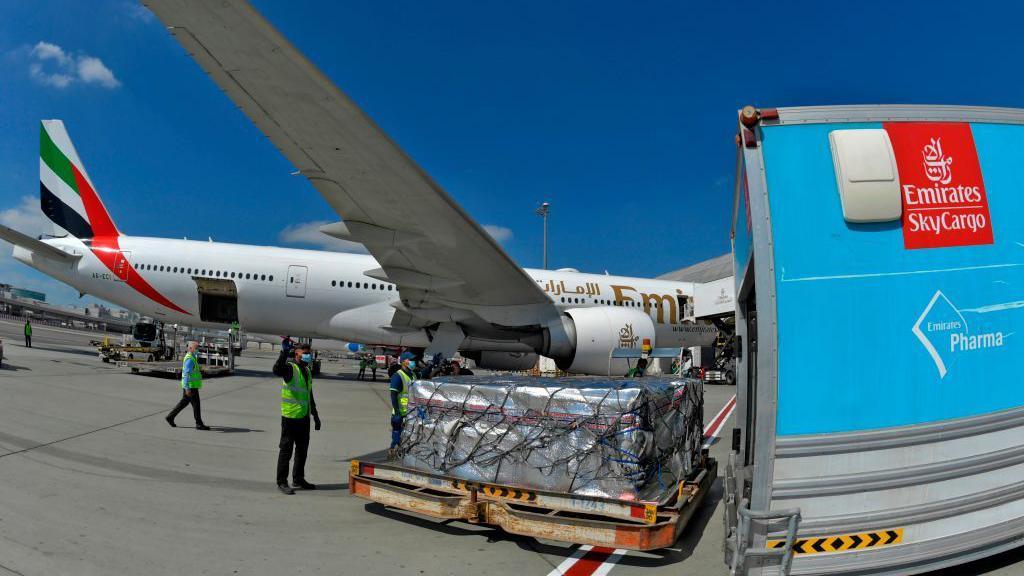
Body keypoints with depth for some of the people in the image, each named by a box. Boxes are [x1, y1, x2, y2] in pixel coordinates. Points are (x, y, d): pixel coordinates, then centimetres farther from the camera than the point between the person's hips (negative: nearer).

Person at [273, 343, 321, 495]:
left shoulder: (307, 370, 14)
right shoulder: (290, 368, -11)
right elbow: (277, 370, -36)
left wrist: (315, 415, 24)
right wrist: (284, 352, -45)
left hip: (304, 416, 8)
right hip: (290, 416, -8)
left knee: (302, 449, 16)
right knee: (286, 449, 0)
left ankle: (298, 479, 28)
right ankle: (282, 482, 9)